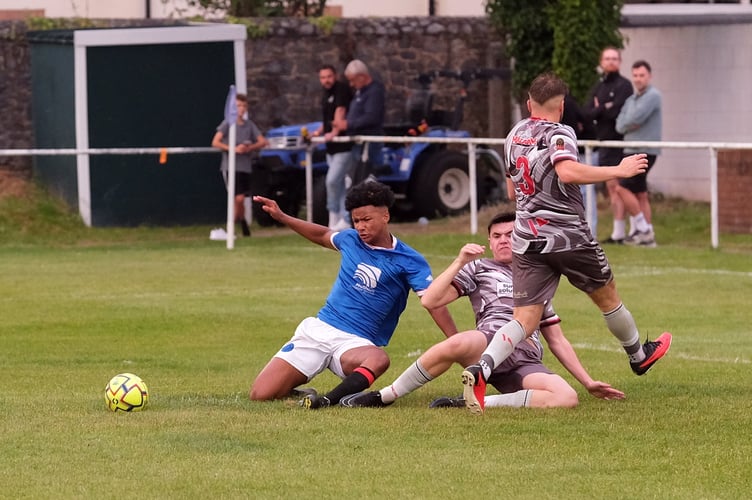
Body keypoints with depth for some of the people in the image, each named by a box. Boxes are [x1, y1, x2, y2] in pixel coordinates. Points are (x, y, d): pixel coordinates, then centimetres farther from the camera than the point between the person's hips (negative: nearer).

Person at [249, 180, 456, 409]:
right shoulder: (350, 239, 8)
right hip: (317, 329, 4)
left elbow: (435, 303, -16)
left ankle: (326, 401, -44)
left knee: (378, 359, -42)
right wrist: (281, 216, 30)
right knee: (260, 394, -9)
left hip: (356, 342, -4)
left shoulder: (409, 261, -6)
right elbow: (323, 235, 31)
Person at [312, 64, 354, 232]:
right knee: (340, 184, 9)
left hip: (344, 147, -9)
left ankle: (334, 217, -6)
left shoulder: (342, 89, -9)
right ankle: (345, 220, 12)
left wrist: (334, 132, -28)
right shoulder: (325, 95, 18)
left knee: (332, 180, -15)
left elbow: (340, 111, -20)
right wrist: (319, 131, 15)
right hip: (332, 148, 9)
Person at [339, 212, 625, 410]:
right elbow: (430, 301, 9)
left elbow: (557, 342, 34)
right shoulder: (479, 269, 22)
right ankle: (383, 397, -25)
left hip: (526, 363, 3)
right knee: (457, 344, -42)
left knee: (566, 398, -31)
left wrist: (588, 382, 26)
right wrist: (460, 262, 1)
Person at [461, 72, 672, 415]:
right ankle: (639, 356, 42)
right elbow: (568, 171, -31)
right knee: (607, 297, 20)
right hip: (568, 236, -5)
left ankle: (480, 370, -29)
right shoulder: (559, 134, -10)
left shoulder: (514, 136, 11)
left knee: (524, 320, -4)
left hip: (527, 241, 5)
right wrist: (619, 171, -24)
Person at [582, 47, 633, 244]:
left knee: (616, 185, -10)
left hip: (618, 141, -8)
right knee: (611, 187, 8)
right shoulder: (599, 86, 16)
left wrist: (598, 110, -1)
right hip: (603, 141, 8)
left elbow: (616, 111, -18)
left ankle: (619, 232, -11)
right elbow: (586, 112, 6)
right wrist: (604, 109, -10)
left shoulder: (623, 85, -6)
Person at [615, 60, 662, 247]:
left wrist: (627, 124, 0)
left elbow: (636, 117, -20)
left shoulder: (652, 96, -9)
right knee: (640, 194, 8)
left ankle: (642, 228, -8)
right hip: (632, 150, 9)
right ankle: (648, 236, 10)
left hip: (645, 152, -9)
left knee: (623, 188, -14)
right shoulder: (631, 100, 17)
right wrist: (631, 125, -11)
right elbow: (620, 125, 7)